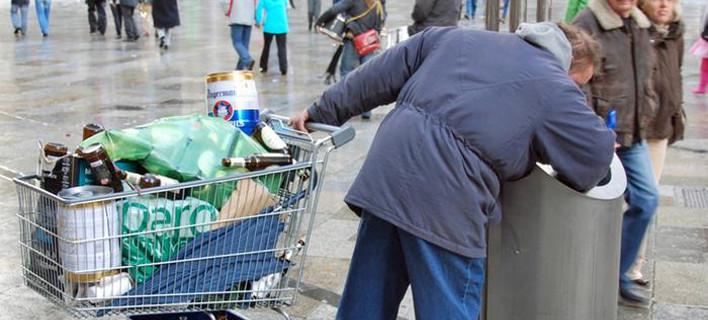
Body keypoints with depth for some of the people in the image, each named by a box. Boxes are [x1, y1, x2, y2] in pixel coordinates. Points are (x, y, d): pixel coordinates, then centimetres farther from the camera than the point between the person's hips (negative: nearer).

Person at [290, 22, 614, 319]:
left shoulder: (456, 36, 22)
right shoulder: (553, 85, 6)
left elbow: (378, 77, 24)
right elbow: (597, 154, 4)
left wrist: (320, 112, 31)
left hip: (386, 173, 6)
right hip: (444, 199, -6)